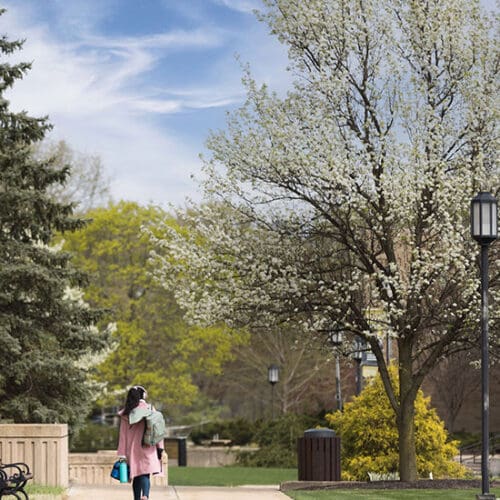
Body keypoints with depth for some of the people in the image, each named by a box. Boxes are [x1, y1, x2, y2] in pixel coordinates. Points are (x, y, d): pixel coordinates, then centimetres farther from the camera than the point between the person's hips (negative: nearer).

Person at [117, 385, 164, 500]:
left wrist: (122, 454, 4)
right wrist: (160, 448, 0)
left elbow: (123, 435, 3)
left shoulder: (125, 414, 4)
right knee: (145, 474, -7)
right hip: (147, 448, -2)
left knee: (136, 476, 13)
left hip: (132, 450, 2)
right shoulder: (149, 409, -1)